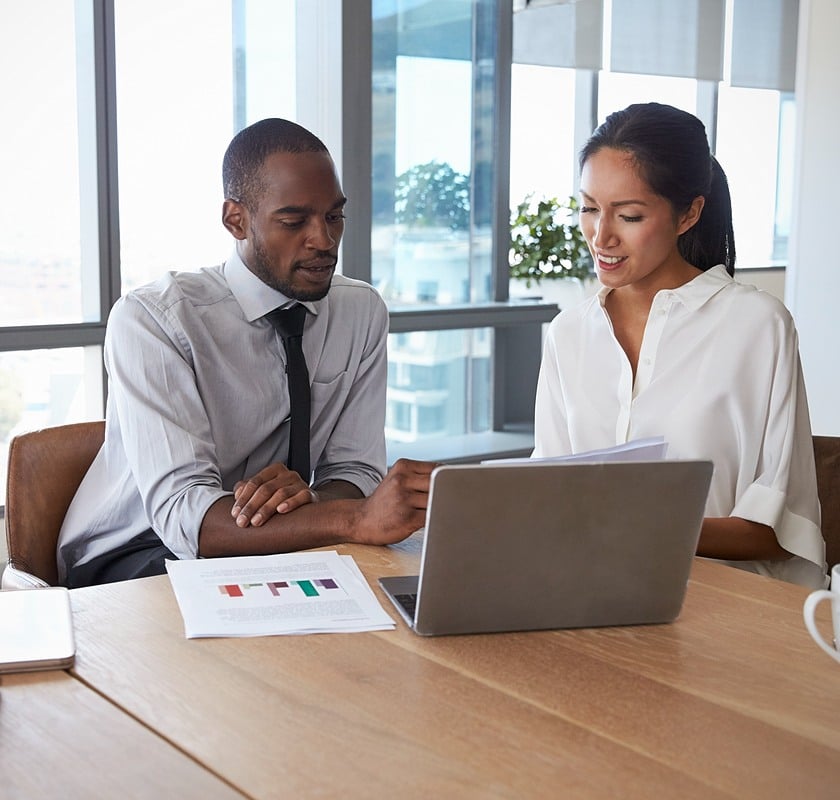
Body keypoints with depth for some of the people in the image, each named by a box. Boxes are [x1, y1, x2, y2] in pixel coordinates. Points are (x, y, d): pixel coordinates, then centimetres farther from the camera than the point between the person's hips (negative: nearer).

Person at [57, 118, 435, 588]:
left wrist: (309, 497, -27)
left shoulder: (363, 311, 0)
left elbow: (355, 472, 0)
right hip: (130, 562, -4)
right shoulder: (152, 319, -18)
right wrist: (357, 519, -43)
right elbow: (182, 513, -28)